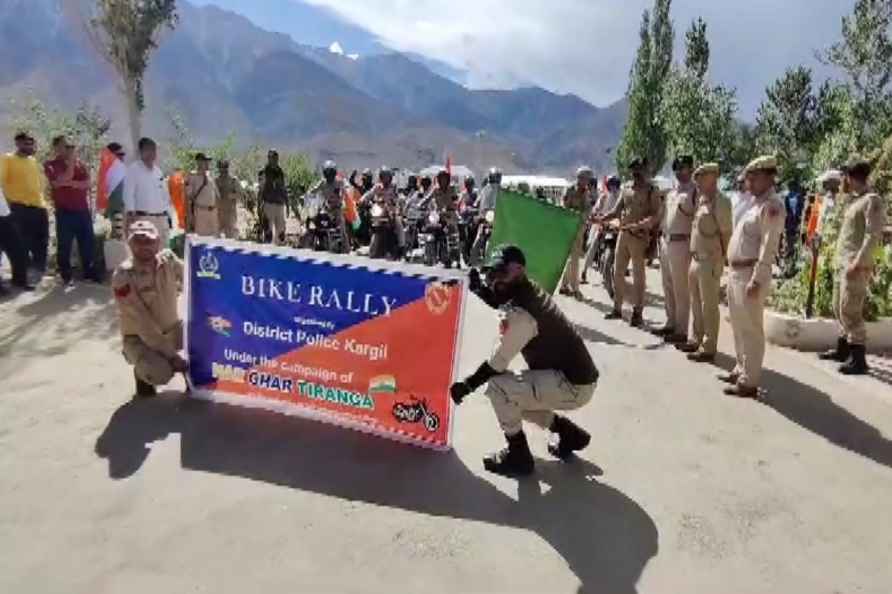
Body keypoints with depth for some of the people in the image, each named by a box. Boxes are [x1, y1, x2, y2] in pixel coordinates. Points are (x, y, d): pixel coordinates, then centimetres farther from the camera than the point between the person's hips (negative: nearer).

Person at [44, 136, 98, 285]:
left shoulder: (79, 163, 11)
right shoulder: (51, 165, 0)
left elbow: (88, 183, 1)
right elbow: (61, 182, -15)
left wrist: (71, 183, -15)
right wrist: (71, 163, -10)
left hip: (83, 210, 4)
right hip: (65, 212, -4)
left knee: (87, 243, 7)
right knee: (64, 245, 2)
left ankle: (89, 272, 17)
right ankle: (66, 275, 11)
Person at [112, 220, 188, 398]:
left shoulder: (169, 259, -9)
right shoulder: (123, 277, -23)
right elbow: (143, 324, -25)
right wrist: (172, 356, -27)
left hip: (172, 328, 5)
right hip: (139, 337, -4)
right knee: (160, 373, -32)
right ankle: (142, 372, 6)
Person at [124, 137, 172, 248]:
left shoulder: (158, 171, 17)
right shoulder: (133, 169, -3)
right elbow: (129, 193, -10)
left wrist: (166, 215, 15)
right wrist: (131, 214, -19)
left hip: (161, 218, 7)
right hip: (142, 218, -7)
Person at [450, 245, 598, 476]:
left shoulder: (521, 314, -24)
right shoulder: (530, 290, 2)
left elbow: (497, 364, -18)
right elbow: (501, 301, 25)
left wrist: (466, 385, -6)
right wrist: (480, 288, 6)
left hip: (573, 385, -10)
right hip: (576, 375, 10)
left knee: (498, 386, -17)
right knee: (513, 397, 20)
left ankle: (518, 455, 0)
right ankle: (569, 432, 27)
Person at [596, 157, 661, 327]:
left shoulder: (652, 190, -3)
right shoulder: (626, 189, 13)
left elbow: (655, 216, -11)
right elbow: (616, 210, 13)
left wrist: (639, 225, -26)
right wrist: (602, 218, -3)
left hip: (639, 237, -5)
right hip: (622, 234, 6)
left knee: (638, 276, 1)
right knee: (618, 272, 10)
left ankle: (637, 313, 8)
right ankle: (617, 308, 22)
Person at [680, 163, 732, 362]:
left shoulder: (720, 202, -12)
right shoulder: (700, 199, 13)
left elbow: (727, 233, -13)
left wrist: (721, 260, -13)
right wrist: (692, 254, 13)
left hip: (709, 261, -8)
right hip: (695, 260, 9)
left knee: (709, 306, -2)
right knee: (696, 304, 17)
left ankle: (709, 348, 5)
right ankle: (697, 339, 29)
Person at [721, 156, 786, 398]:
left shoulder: (771, 206, -13)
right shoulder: (756, 203, 18)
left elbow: (768, 247, -19)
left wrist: (756, 280, -23)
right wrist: (734, 272, 17)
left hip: (750, 275, -10)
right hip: (736, 272, 10)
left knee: (751, 330, -4)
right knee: (739, 328, 17)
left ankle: (749, 382, 2)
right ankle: (741, 370, 30)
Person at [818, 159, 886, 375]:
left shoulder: (872, 200, -11)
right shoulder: (853, 199, 16)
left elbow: (873, 235, -18)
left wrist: (858, 263, -23)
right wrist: (841, 259, 16)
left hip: (856, 265, -10)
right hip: (843, 262, 10)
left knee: (850, 311, -9)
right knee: (839, 308, 16)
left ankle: (859, 359, -3)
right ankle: (843, 349, 29)